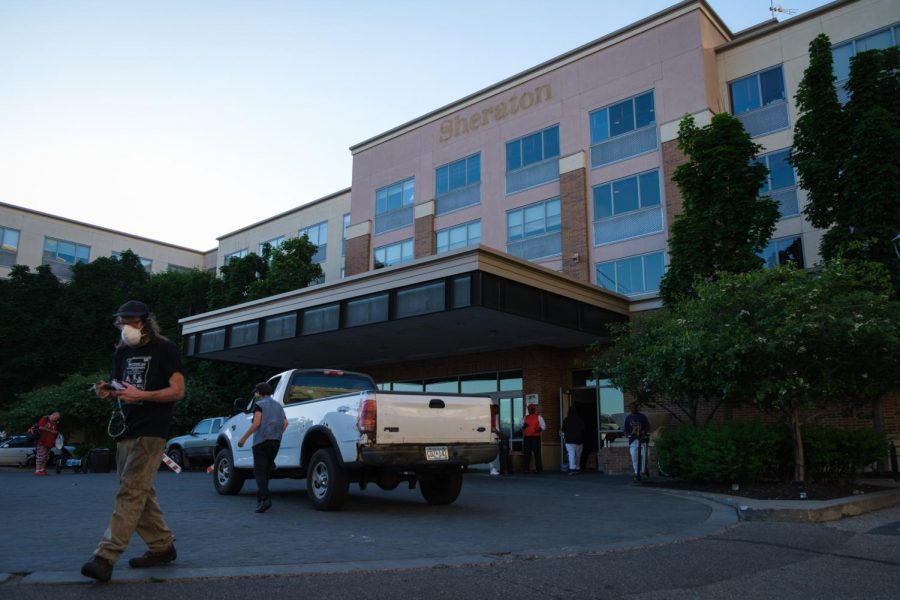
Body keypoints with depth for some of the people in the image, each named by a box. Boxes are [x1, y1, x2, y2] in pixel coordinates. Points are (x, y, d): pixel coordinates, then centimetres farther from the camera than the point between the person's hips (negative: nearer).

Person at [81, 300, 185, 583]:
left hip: (151, 432, -8)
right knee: (141, 493, 10)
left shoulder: (165, 349, -5)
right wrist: (107, 391, -4)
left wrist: (140, 395, -21)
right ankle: (162, 546, 20)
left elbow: (178, 391, -10)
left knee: (130, 493, -12)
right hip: (126, 430, 8)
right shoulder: (122, 352, 15)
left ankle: (105, 557, -13)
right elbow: (120, 389, 19)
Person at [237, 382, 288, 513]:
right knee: (266, 471, 16)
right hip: (276, 442, 6)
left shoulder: (259, 404, -2)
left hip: (261, 440, -6)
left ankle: (265, 499, -19)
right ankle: (261, 498, 19)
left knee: (259, 471, -6)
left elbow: (256, 424, -13)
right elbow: (285, 422, 11)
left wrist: (243, 438, -7)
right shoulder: (278, 405, 19)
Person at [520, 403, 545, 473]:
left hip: (535, 437, -3)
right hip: (527, 438, 3)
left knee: (537, 453, -5)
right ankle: (526, 469, 3)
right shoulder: (525, 418, 17)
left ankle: (539, 469, 1)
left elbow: (543, 426, 3)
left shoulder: (538, 417, 6)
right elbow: (522, 428, 24)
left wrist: (539, 429, -17)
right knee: (527, 453, 0)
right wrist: (524, 426, 0)